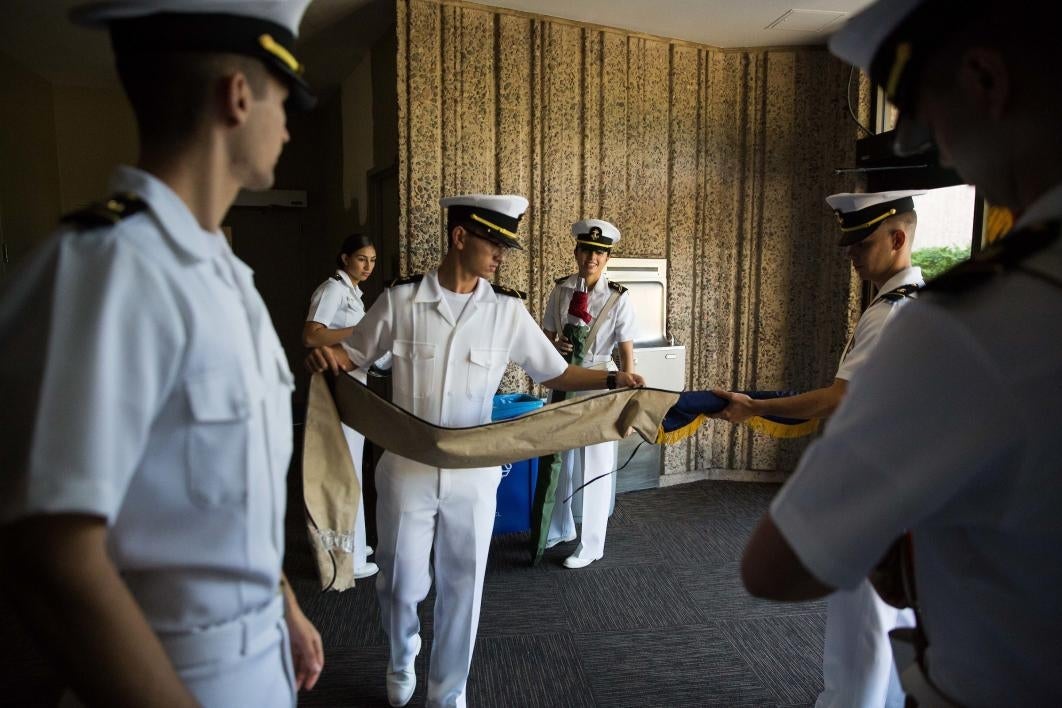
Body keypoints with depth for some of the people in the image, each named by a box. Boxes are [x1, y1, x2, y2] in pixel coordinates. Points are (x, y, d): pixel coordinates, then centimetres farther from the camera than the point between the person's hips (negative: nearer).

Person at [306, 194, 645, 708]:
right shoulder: (400, 300, -6)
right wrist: (324, 356, -16)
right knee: (401, 583, 11)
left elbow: (554, 373, 2)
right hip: (407, 469, -1)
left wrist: (611, 380, -13)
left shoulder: (508, 310, -3)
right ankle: (402, 659, 46)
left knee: (462, 589, 12)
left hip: (474, 474, 1)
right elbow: (353, 357, 6)